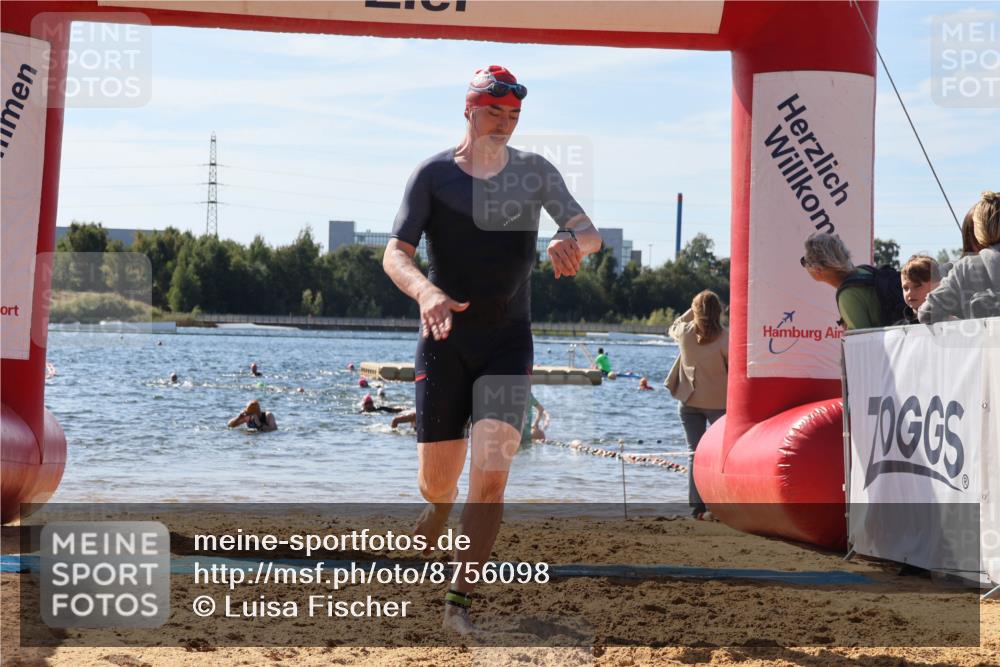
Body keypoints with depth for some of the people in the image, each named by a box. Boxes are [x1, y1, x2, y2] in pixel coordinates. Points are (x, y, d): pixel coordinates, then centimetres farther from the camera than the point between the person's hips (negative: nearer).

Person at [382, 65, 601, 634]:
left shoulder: (535, 171, 4)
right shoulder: (435, 173, -3)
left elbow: (591, 233, -2)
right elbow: (396, 254, -10)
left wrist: (574, 243, -28)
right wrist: (425, 291, -32)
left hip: (509, 341, 1)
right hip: (445, 339, -1)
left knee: (490, 476, -14)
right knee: (437, 485, 4)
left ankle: (460, 601, -7)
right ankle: (437, 517, 43)